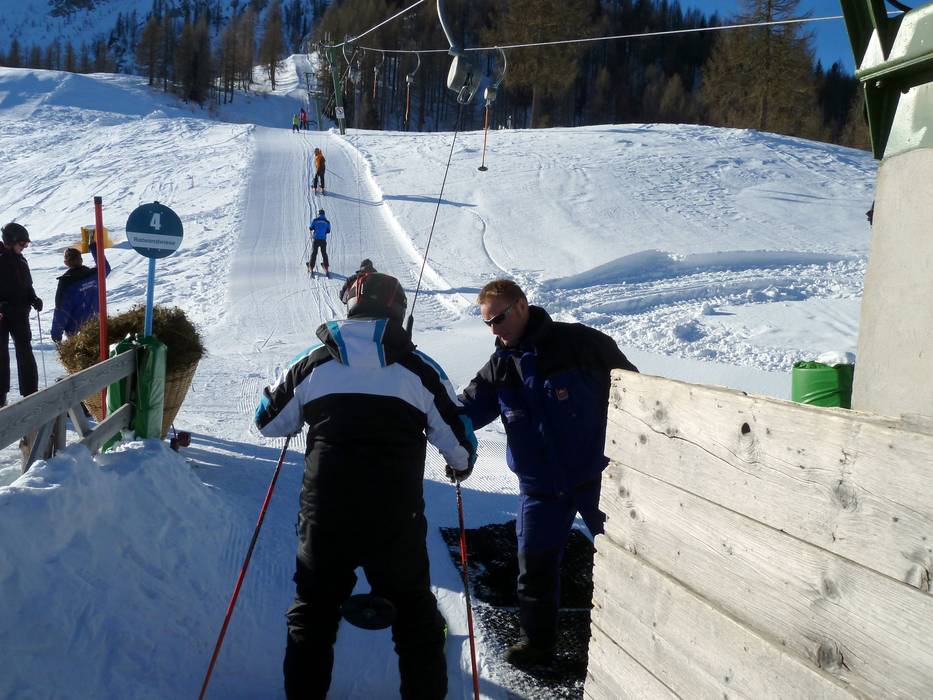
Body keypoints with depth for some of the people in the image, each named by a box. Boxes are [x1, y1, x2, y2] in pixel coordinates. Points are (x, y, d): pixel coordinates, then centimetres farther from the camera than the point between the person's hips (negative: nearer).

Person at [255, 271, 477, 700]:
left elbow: (267, 420, 15)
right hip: (396, 522, -1)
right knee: (414, 616, 19)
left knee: (313, 613, 21)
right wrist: (461, 463, 28)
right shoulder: (420, 370, -2)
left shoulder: (313, 363, 1)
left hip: (324, 519, 1)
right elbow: (459, 443, 5)